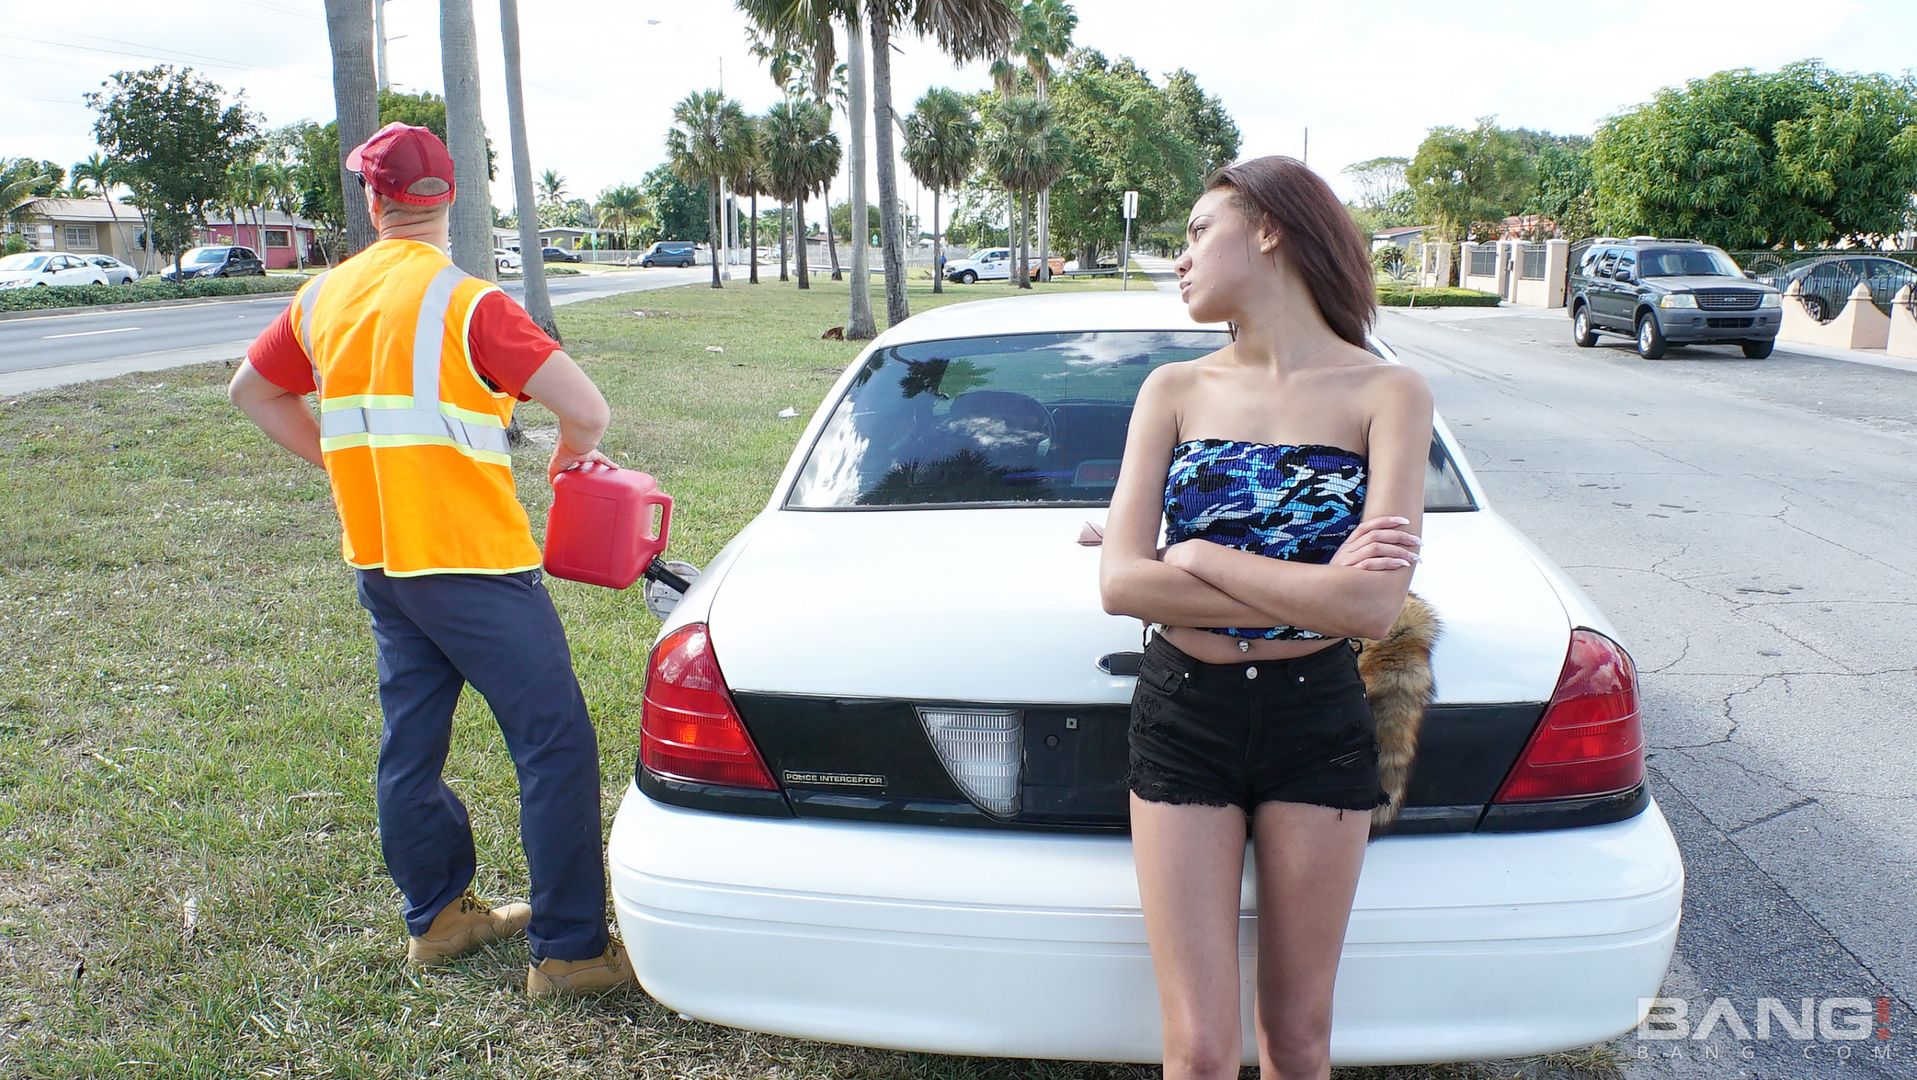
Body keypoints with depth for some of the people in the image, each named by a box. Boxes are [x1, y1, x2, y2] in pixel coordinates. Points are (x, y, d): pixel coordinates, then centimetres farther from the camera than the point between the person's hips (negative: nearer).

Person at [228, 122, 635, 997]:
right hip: (472, 563, -7)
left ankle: (436, 916, 32)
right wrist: (572, 455, 2)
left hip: (378, 560, 8)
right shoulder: (466, 303, -14)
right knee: (556, 744, -1)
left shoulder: (322, 299, 7)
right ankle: (568, 949, 3)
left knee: (411, 743, 17)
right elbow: (588, 410, -19)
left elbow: (252, 391, 23)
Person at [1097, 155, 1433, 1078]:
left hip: (1318, 723, -1)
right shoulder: (1174, 390, 2)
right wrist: (1310, 588, -14)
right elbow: (1120, 583, -10)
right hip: (1180, 718, 1)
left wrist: (1195, 555, -12)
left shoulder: (1385, 393, -5)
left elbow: (1374, 606, -19)